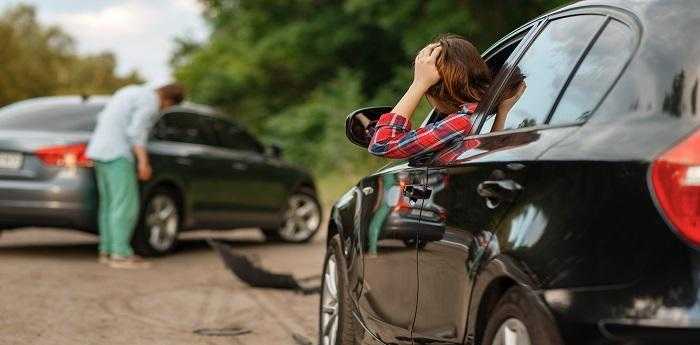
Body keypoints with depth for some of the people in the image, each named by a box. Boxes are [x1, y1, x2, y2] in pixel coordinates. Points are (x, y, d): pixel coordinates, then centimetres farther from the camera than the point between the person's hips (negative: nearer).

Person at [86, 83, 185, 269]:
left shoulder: (132, 92, 21)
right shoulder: (150, 102, -7)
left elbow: (103, 118, 22)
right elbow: (136, 132, -18)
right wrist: (143, 161, -20)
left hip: (99, 149, 10)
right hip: (117, 154, -10)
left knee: (110, 203, 12)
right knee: (126, 204, -9)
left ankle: (107, 251, 13)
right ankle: (121, 255, -12)